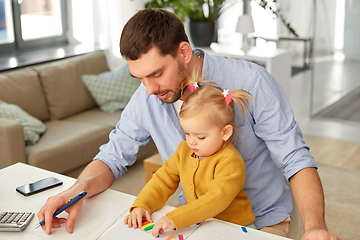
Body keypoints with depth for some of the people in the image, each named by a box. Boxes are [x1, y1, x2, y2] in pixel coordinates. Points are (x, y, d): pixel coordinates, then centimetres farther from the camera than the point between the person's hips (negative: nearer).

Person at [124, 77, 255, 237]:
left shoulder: (230, 162, -19)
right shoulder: (184, 150, 5)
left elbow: (217, 199, -30)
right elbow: (164, 179, 9)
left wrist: (175, 219, -38)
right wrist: (142, 205, -8)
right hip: (196, 224, 4)